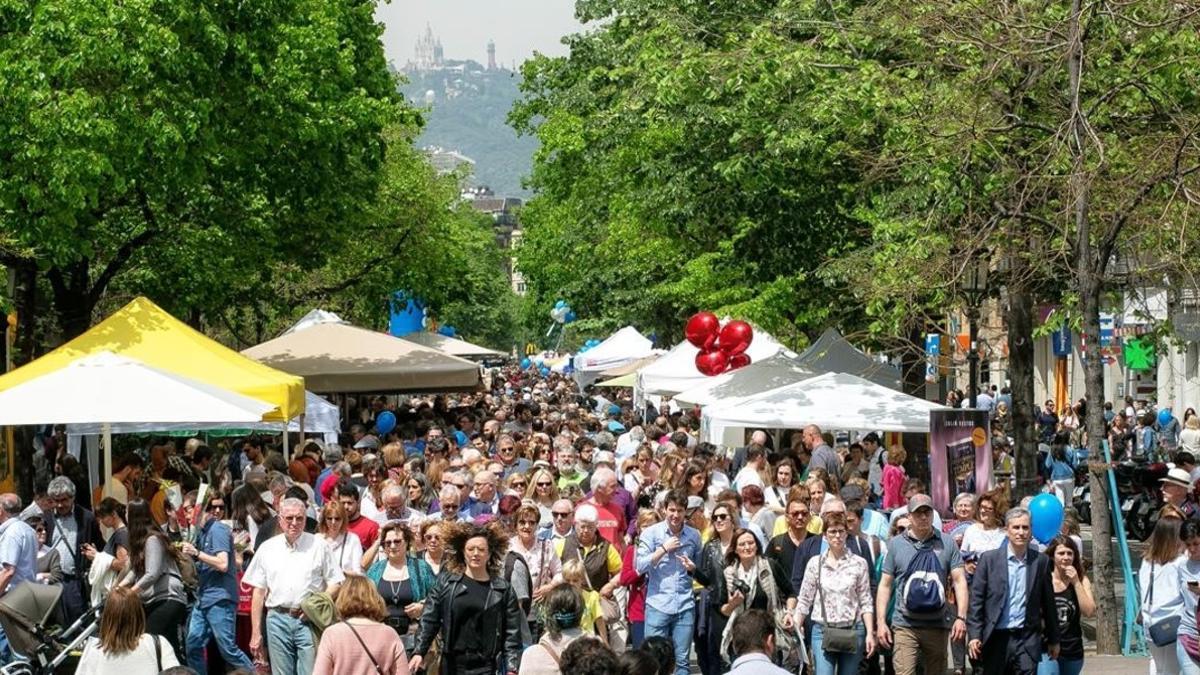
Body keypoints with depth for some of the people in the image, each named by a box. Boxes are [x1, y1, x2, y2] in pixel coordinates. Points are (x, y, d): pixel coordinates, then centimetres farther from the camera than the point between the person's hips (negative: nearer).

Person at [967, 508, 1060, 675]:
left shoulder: (1041, 561, 5)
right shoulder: (989, 559, 0)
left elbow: (1048, 602, 11)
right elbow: (976, 599, -1)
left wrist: (1053, 639, 14)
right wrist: (974, 635, -8)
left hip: (1028, 638, 1)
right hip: (997, 637, -1)